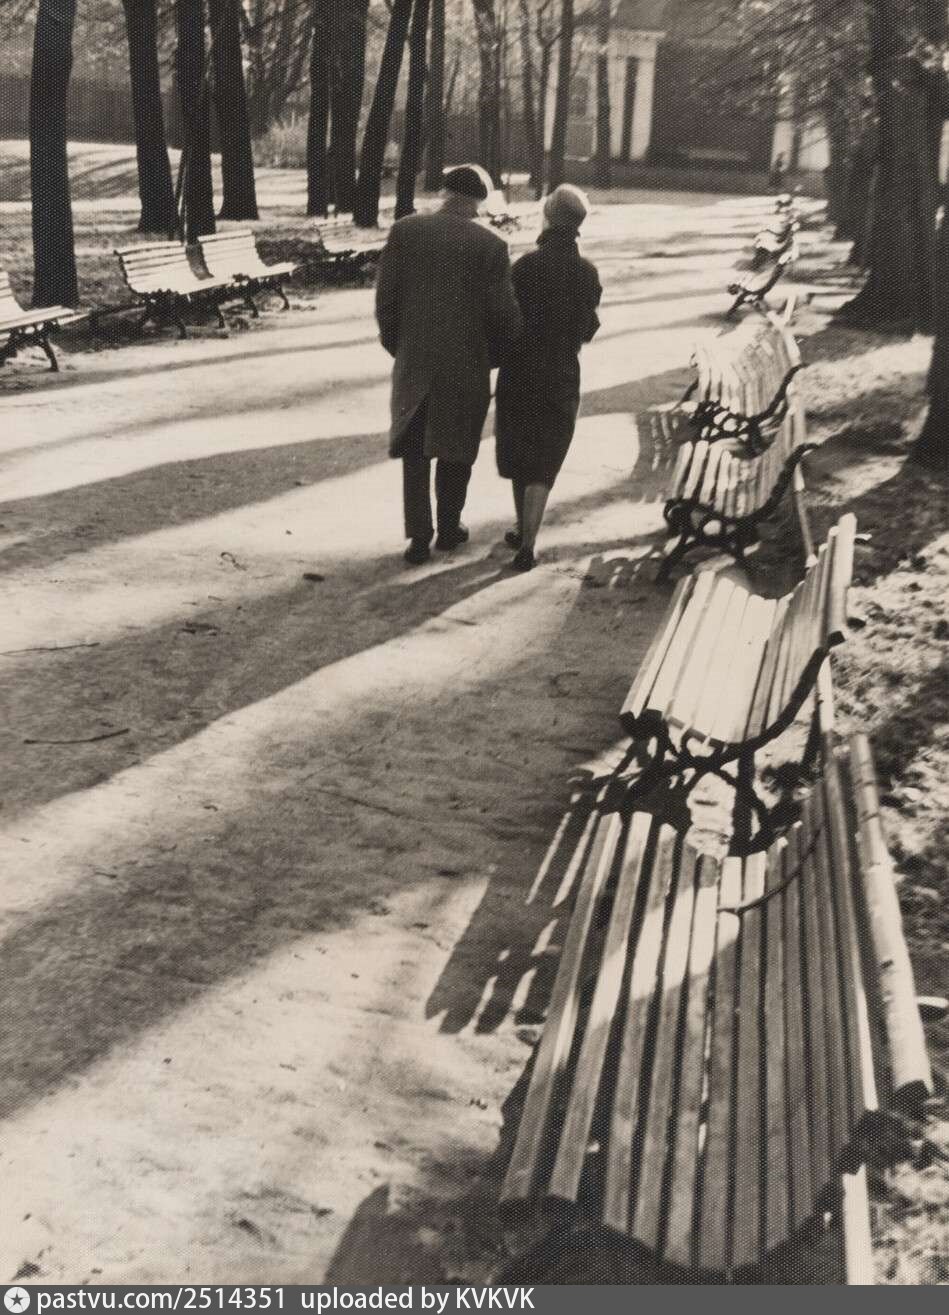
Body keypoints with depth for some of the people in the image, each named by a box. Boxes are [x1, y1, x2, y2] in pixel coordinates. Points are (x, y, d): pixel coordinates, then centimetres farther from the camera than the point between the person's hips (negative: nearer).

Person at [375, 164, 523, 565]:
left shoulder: (404, 231, -5)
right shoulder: (491, 246, -10)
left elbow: (385, 296, -3)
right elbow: (504, 312, -9)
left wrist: (394, 344, 12)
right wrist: (496, 352, 10)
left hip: (413, 360, 1)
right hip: (467, 364, -1)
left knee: (414, 450, 13)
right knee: (455, 448, 18)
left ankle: (418, 534, 5)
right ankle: (448, 528, 28)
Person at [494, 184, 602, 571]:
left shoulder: (527, 265, -13)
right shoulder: (587, 272, -4)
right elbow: (587, 329, 2)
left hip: (521, 373, -1)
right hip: (563, 377, 1)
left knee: (519, 454, 18)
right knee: (543, 463, 5)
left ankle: (524, 531, 30)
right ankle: (527, 543, -7)